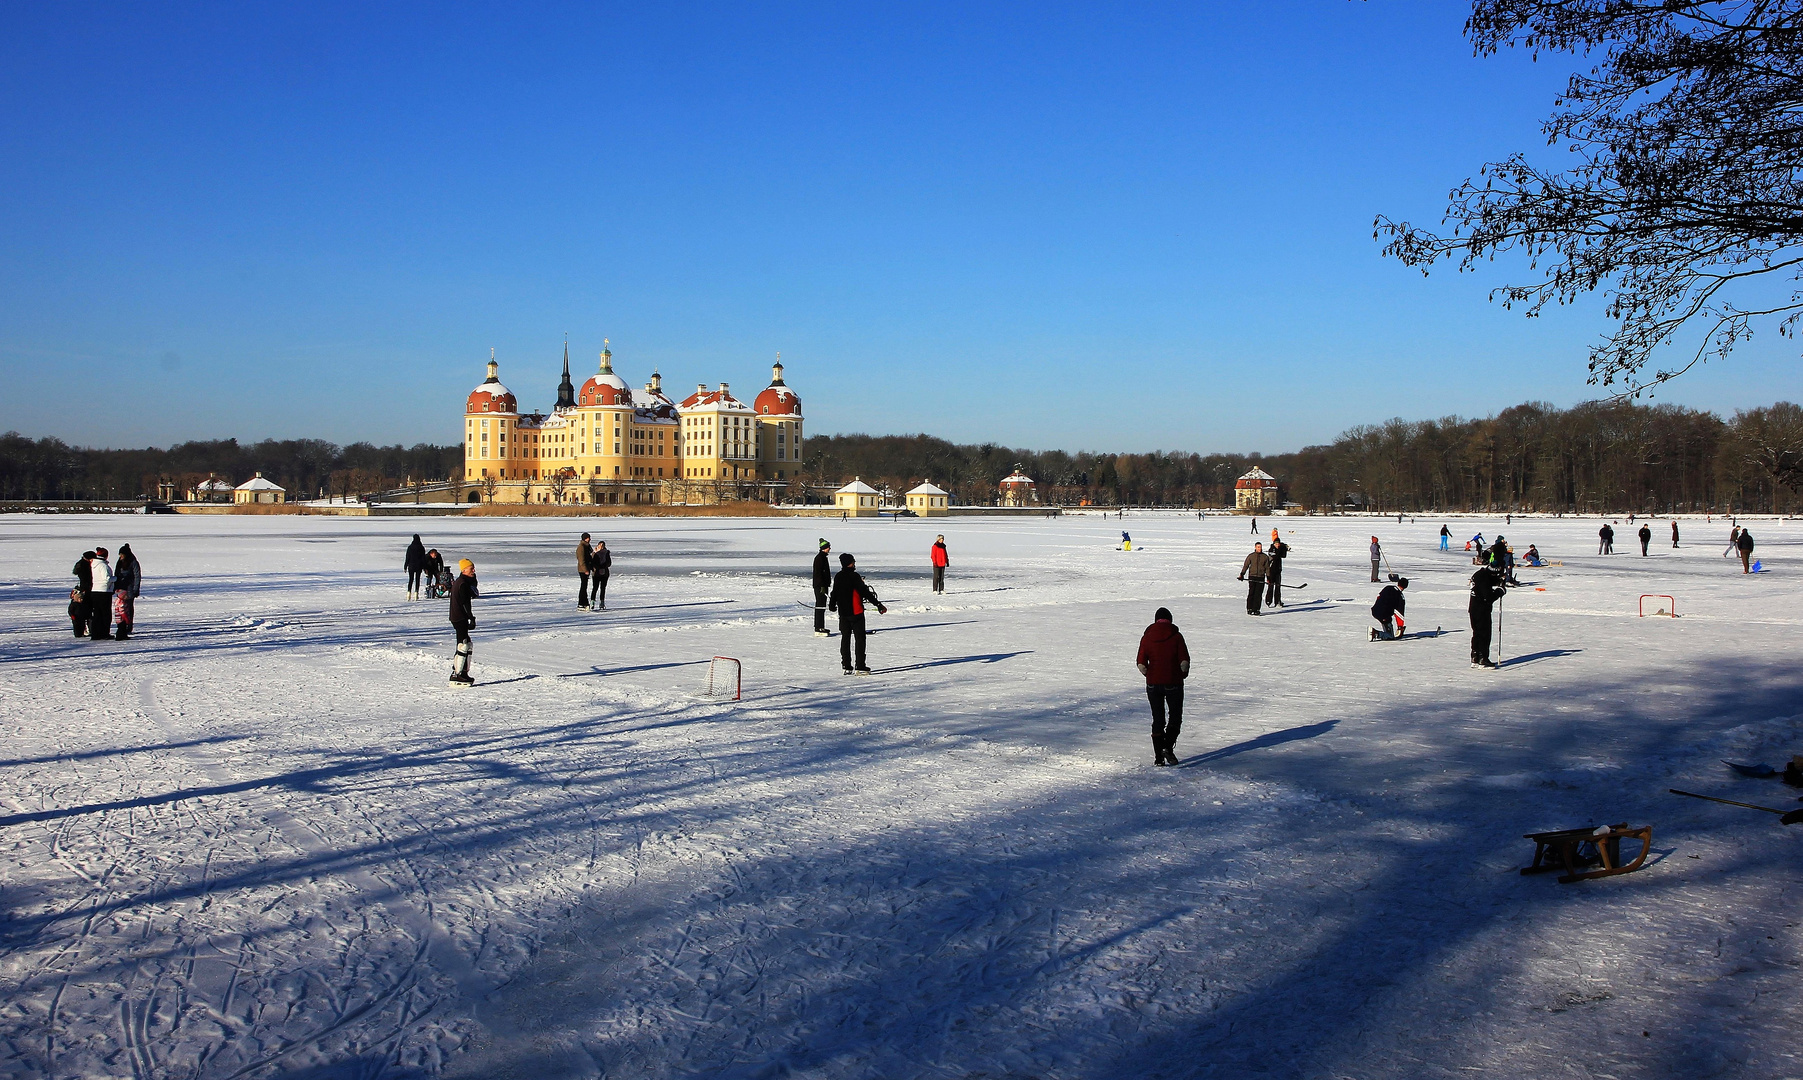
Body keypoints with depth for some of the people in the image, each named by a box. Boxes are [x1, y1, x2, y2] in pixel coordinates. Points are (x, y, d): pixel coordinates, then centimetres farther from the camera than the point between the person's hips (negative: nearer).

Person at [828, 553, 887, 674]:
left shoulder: (838, 577, 5)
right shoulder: (854, 576, -15)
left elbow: (834, 592, 16)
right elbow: (865, 592, -18)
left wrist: (832, 605, 34)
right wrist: (878, 605, -15)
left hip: (843, 613, 6)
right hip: (856, 612, -6)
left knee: (845, 638, 11)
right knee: (860, 638, 0)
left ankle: (846, 666, 11)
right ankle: (860, 666, -3)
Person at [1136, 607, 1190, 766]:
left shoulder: (1146, 637, 0)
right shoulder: (1176, 636, -6)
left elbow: (1141, 664, -4)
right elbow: (1184, 662, -11)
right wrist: (1183, 674, 8)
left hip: (1153, 684, 2)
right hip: (1173, 684, -2)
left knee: (1158, 720, 11)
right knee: (1176, 717, 13)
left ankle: (1158, 757, 10)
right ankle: (1168, 747, -7)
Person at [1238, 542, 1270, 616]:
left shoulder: (1265, 557, 9)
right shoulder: (1251, 556, 5)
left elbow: (1267, 568, 12)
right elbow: (1245, 565, 5)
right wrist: (1242, 574, -5)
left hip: (1261, 578, 1)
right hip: (1252, 577, -1)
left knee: (1258, 594, -2)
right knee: (1251, 593, -4)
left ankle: (1256, 609, 3)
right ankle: (1249, 609, 3)